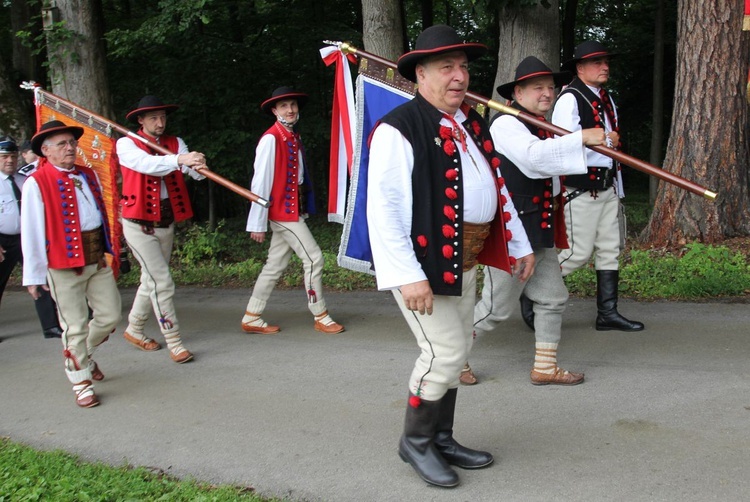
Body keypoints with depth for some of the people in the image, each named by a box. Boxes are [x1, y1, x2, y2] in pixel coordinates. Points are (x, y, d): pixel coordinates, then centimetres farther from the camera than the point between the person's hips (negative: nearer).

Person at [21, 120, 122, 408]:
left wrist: (106, 249, 21)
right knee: (75, 325, 1)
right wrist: (34, 274, -9)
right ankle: (81, 383, 16)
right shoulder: (37, 183, -8)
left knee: (110, 315, 11)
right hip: (64, 264, -6)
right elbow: (31, 232, -8)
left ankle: (83, 355, 38)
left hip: (97, 260, 6)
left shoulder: (88, 176, 11)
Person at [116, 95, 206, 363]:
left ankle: (134, 330, 36)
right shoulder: (126, 144, -5)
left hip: (166, 224, 5)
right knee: (162, 282, -10)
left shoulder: (175, 143, 5)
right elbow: (147, 164, -27)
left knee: (151, 281, 17)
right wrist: (180, 160, -42)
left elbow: (196, 174, -12)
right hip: (139, 224, -5)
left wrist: (198, 166, -36)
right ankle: (174, 342, -3)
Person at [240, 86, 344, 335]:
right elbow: (260, 181, -15)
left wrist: (304, 209, 11)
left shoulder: (293, 137, 12)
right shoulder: (271, 139, -13)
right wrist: (257, 223, -16)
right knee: (313, 258, -5)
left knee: (275, 266, 12)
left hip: (294, 210, 9)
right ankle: (321, 317, 8)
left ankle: (251, 318, 20)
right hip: (283, 211, -9)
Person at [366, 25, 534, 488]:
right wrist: (409, 275, -26)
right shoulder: (399, 129, -15)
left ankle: (442, 439, 31)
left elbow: (497, 187, 20)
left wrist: (519, 245, 18)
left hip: (464, 259, 9)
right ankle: (415, 440, 15)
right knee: (446, 351, -7)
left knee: (457, 350, 15)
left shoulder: (472, 125, 11)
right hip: (422, 260, -9)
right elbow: (383, 207, -21)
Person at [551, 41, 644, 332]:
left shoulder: (607, 99, 17)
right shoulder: (569, 99, -10)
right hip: (581, 190, -9)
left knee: (610, 250, 9)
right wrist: (604, 140, -18)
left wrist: (618, 186, 21)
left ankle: (608, 313, 16)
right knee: (579, 252, -8)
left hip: (607, 186, 9)